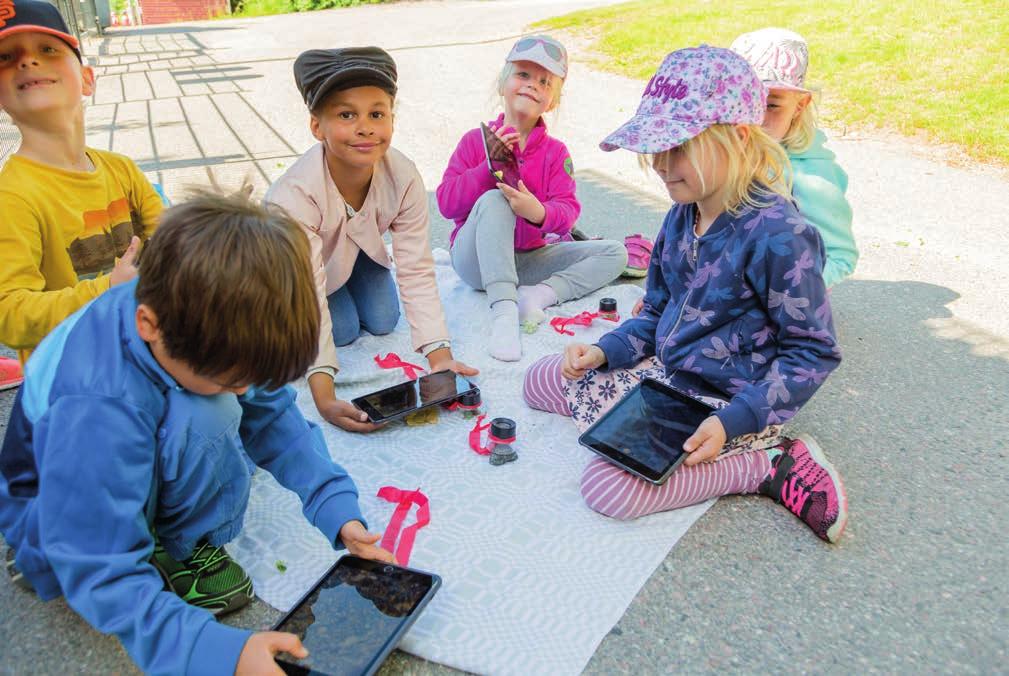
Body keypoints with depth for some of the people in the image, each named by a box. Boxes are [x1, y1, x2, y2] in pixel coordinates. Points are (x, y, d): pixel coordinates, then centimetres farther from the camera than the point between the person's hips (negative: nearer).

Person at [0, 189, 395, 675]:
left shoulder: (200, 318, -22)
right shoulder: (97, 413, -40)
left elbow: (271, 414, -10)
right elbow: (104, 575, -35)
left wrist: (337, 507, -17)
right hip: (60, 503, -7)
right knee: (205, 420, -33)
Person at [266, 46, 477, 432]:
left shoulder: (404, 178, -35)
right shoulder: (294, 197, -44)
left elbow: (417, 272, -31)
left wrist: (439, 356, -40)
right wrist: (323, 396, -50)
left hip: (359, 247, 3)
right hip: (298, 263, -3)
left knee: (383, 322, 1)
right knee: (344, 330, -10)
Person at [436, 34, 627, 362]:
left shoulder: (556, 152, 3)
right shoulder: (476, 140, -2)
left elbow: (567, 211, -9)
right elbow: (447, 204, -10)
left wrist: (540, 213, -33)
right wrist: (489, 166, -22)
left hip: (528, 258, 3)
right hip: (477, 258, -3)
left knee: (615, 253, -7)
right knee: (493, 200, -33)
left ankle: (539, 293, -27)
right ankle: (504, 311, -44)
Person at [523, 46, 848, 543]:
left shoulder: (779, 235, -24)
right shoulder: (682, 216, -1)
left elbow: (813, 352, -17)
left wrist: (732, 422, -25)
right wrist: (604, 352, -5)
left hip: (723, 402, -8)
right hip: (664, 374, 8)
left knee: (609, 487, -24)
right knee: (540, 381, 11)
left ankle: (768, 466, -9)